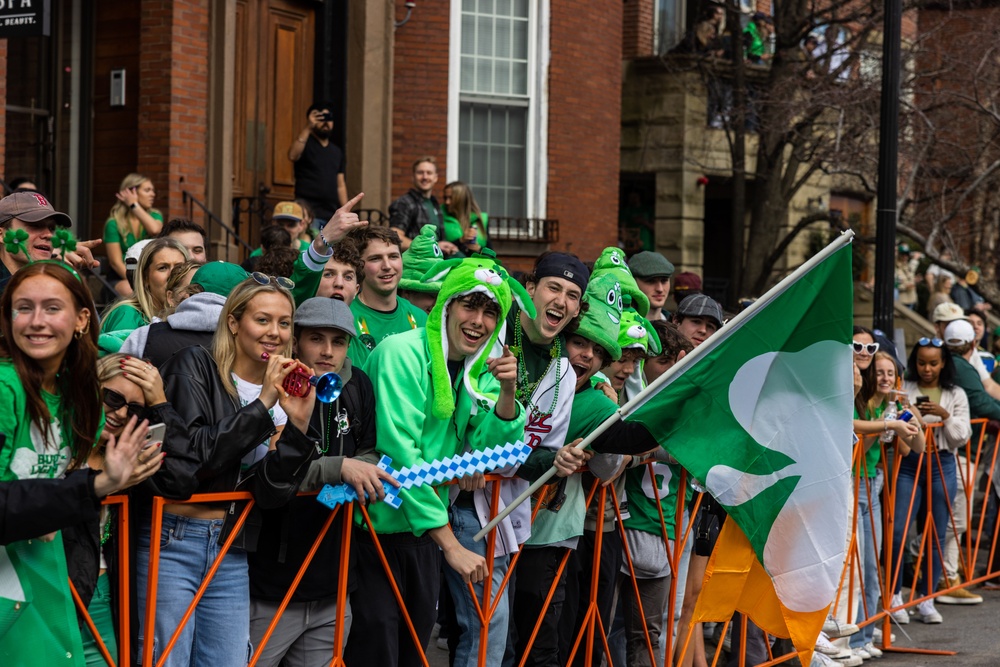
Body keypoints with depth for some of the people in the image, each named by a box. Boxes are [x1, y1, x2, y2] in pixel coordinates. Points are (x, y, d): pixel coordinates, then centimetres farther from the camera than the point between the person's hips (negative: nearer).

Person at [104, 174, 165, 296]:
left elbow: (155, 230, -16)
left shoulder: (155, 215, 10)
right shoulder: (114, 223, -1)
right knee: (130, 291, -37)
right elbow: (116, 262, -8)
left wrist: (134, 205, -8)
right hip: (122, 279, -3)